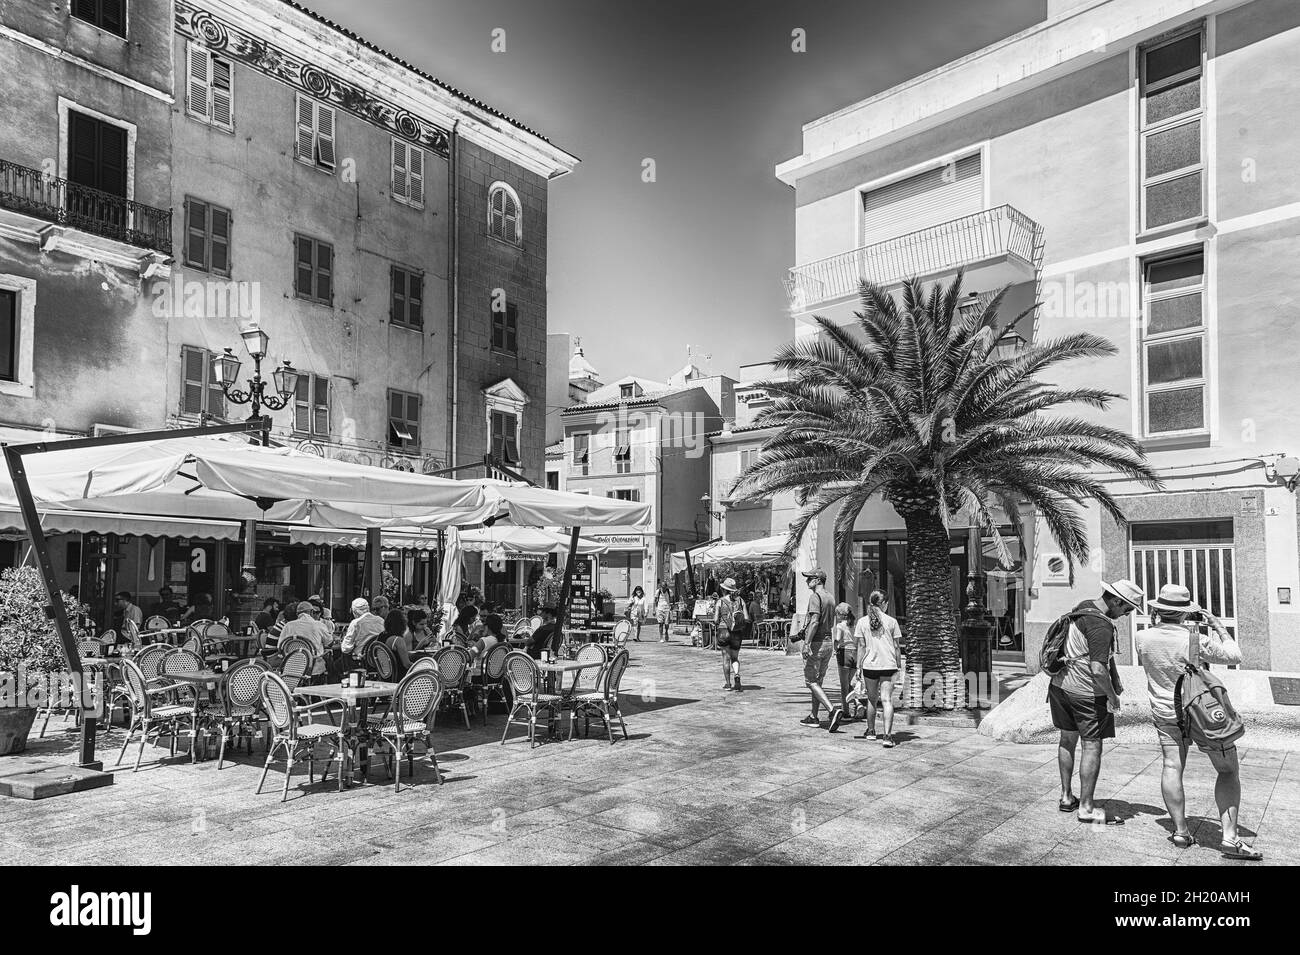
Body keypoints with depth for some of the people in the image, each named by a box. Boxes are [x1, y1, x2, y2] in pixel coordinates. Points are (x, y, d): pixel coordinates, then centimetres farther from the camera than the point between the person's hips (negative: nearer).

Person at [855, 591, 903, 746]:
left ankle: (870, 731, 27)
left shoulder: (862, 622, 2)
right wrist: (897, 666, 11)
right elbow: (896, 646, 3)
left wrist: (859, 667, 6)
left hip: (869, 665, 1)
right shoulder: (891, 621, 1)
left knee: (872, 699, 16)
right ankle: (887, 735, -13)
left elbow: (861, 646, 2)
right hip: (888, 665, -1)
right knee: (887, 700, -3)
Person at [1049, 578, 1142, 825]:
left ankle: (1066, 797, 30)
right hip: (1086, 692, -9)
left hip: (1060, 684, 9)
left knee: (1068, 739, 18)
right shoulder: (1101, 625, -22)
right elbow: (1098, 669, -26)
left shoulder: (1084, 607, 8)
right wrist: (1113, 698, -12)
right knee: (1092, 746, 1)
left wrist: (1115, 677, 16)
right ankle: (1086, 808, 7)